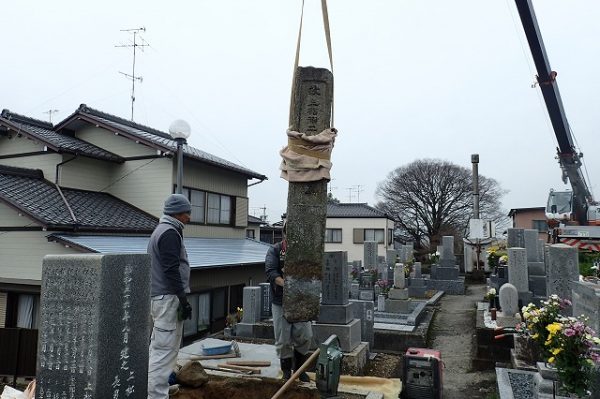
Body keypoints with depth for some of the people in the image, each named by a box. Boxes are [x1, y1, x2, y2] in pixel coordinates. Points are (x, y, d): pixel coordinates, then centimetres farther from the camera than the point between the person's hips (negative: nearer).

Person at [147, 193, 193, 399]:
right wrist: (183, 300, -18)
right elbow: (172, 270, -21)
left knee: (158, 348, 16)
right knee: (165, 350, -8)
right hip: (169, 297, -11)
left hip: (158, 297, 11)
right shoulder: (170, 232, -14)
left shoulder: (160, 230, 18)